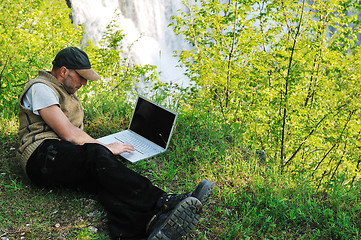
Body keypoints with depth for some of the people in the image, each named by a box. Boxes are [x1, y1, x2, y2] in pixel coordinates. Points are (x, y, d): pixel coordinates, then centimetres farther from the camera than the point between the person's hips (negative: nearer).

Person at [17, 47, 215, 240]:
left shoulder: (65, 92, 27)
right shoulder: (40, 88, -4)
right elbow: (69, 134, -13)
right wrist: (107, 148, -5)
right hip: (42, 157, -7)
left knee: (105, 178, -26)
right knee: (96, 155, -34)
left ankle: (150, 223, -56)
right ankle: (162, 202, -44)